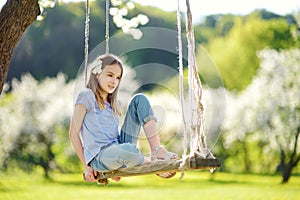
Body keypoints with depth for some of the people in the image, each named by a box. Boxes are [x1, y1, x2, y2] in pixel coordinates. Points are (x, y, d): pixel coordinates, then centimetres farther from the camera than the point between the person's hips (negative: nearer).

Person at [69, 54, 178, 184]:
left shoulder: (114, 103, 21)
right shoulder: (87, 96, -1)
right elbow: (73, 133, -5)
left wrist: (116, 164, 11)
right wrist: (87, 166, -6)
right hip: (100, 156, -7)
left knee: (140, 99, -2)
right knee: (127, 150, -43)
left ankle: (157, 151, -13)